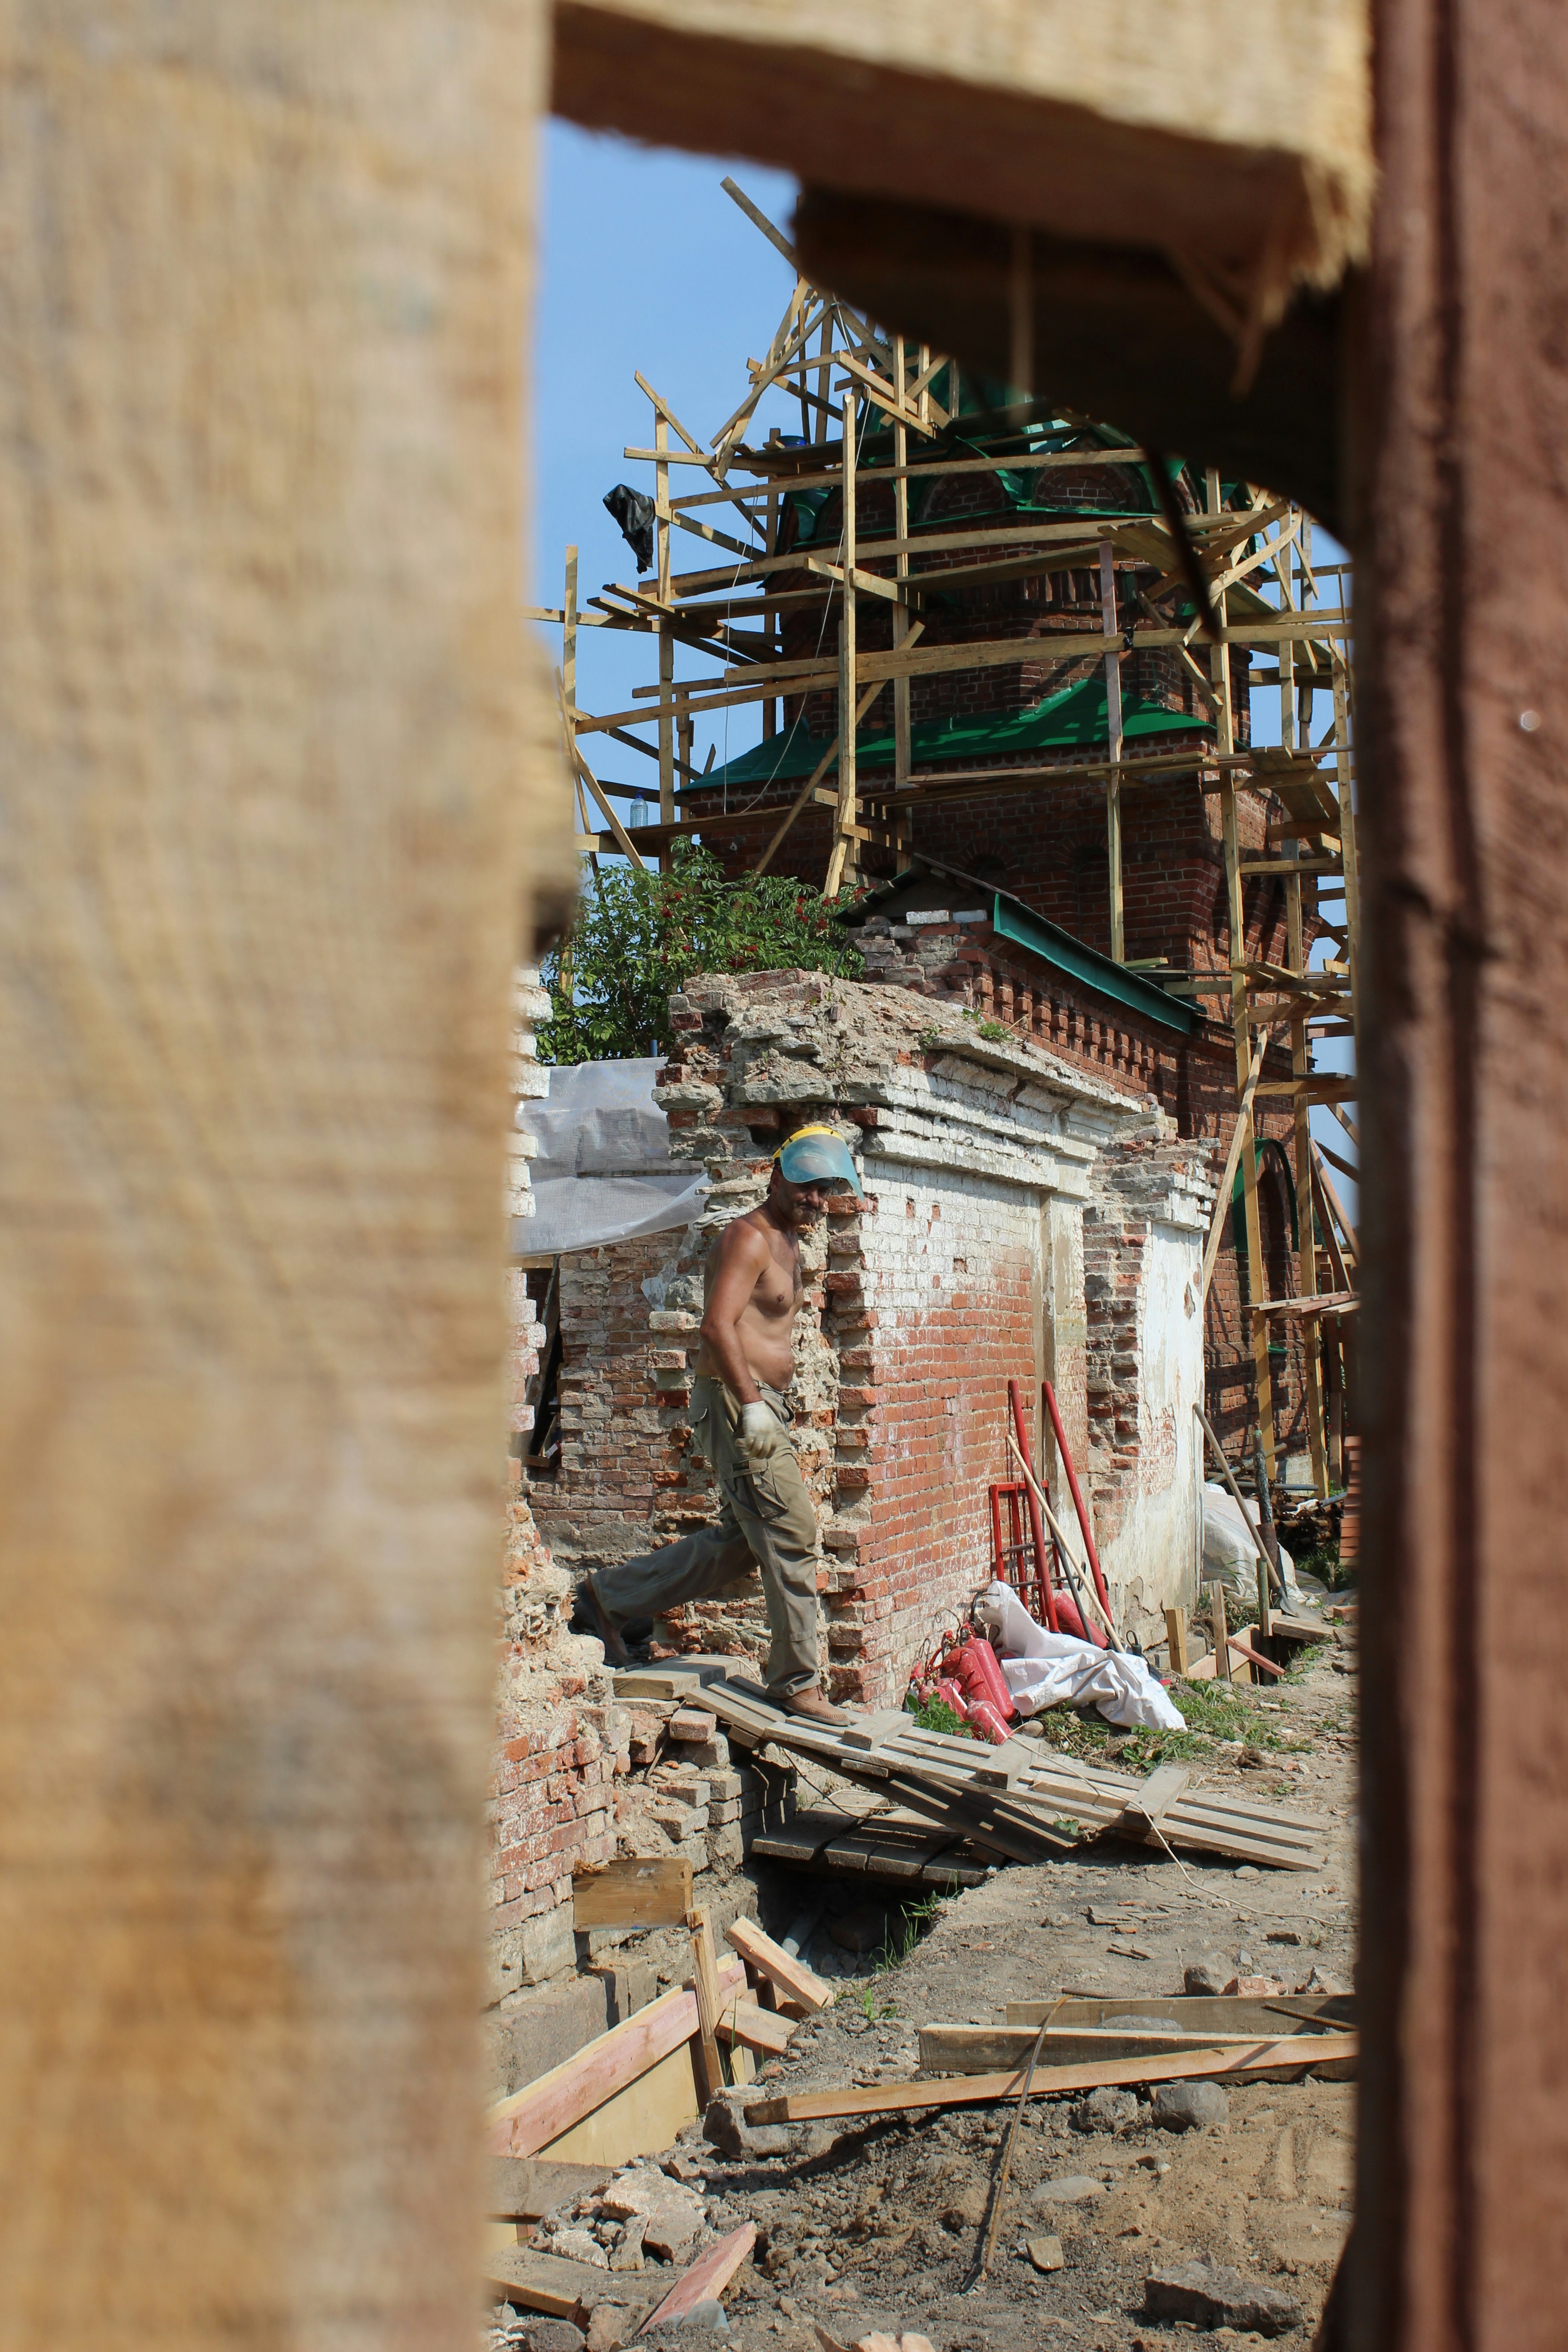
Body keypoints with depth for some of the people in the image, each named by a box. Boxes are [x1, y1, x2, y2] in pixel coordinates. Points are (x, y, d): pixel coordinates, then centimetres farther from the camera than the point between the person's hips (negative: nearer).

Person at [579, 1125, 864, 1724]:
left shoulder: (786, 1242, 20)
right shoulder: (750, 1237, -12)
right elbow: (718, 1323, -23)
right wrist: (751, 1403, -28)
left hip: (761, 1405, 11)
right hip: (738, 1402, -11)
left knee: (740, 1540, 14)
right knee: (790, 1534, -8)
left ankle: (610, 1595, 25)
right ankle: (797, 1681, 2)